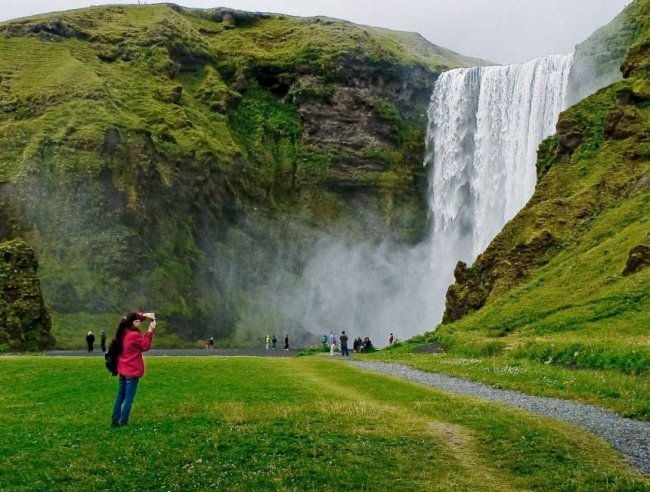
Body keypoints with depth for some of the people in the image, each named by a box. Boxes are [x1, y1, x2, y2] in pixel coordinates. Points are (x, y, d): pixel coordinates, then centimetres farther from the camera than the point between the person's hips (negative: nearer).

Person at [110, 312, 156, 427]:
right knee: (129, 398, -3)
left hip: (123, 370, 9)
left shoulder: (123, 332, 5)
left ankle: (115, 421, 20)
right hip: (132, 371, -9)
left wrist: (144, 315, 3)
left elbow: (133, 317, 18)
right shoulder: (134, 335, -20)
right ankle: (122, 423, -4)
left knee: (120, 396, 15)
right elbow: (146, 346, -6)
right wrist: (150, 331, -7)